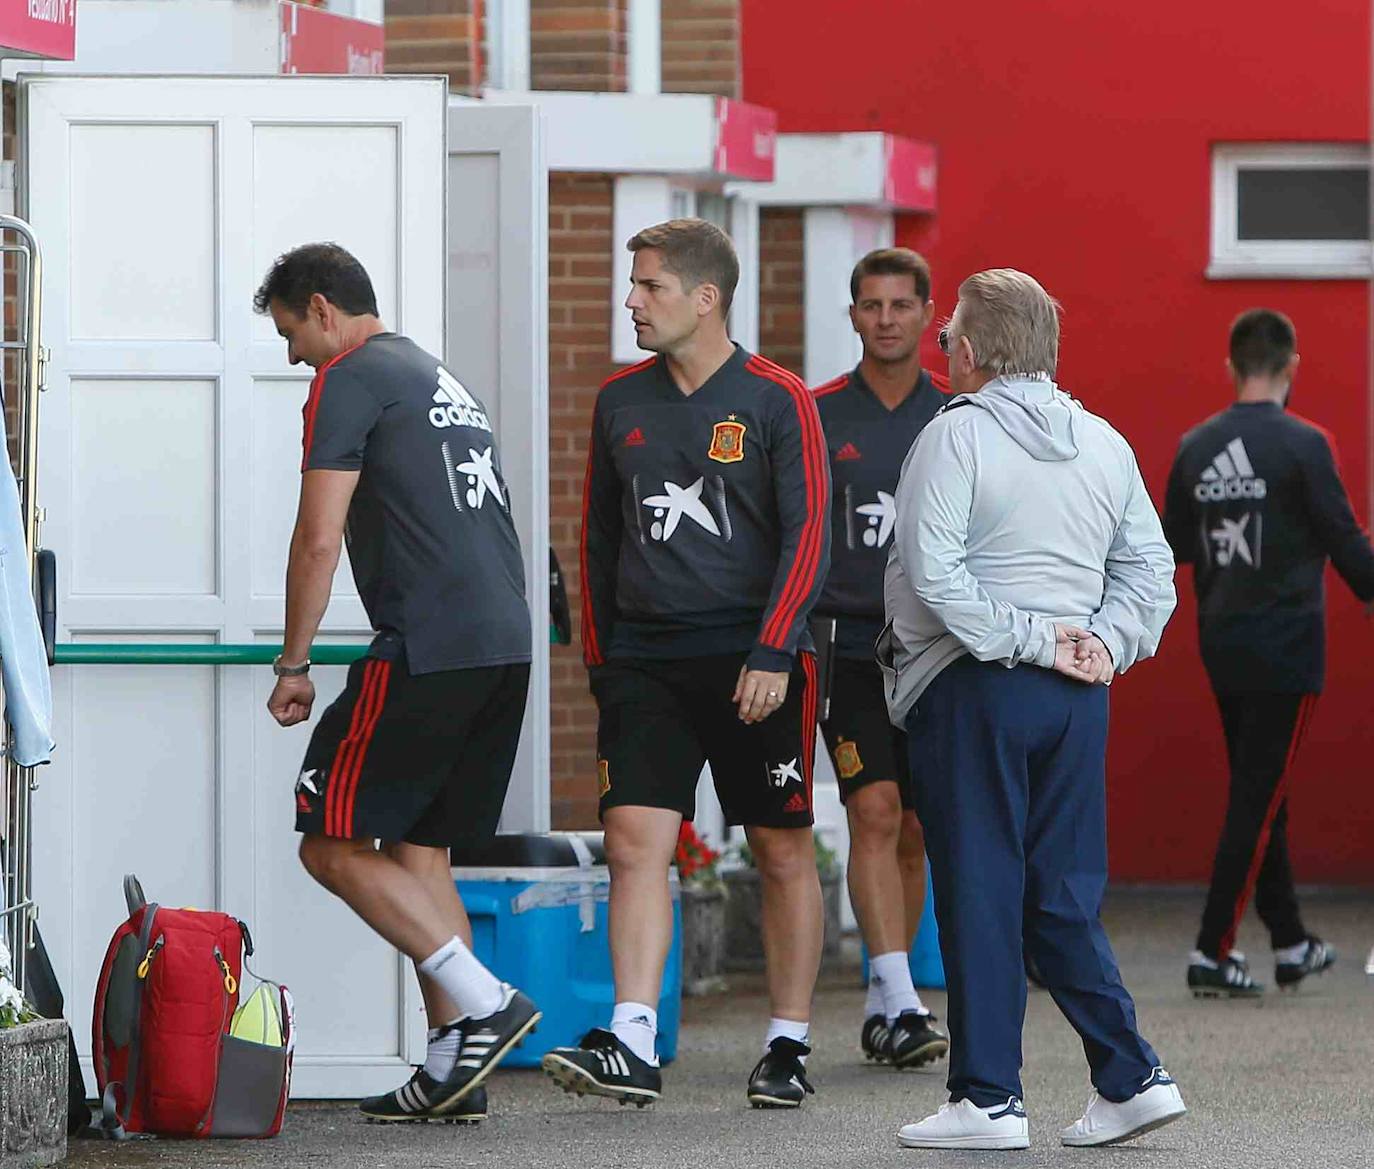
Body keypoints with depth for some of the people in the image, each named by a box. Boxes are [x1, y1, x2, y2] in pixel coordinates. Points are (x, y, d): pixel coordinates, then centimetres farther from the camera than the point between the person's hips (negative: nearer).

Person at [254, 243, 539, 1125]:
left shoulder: (351, 381, -3)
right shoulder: (442, 382, 25)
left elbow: (319, 539, -9)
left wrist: (293, 666, -2)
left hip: (428, 647, -9)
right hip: (506, 646, 9)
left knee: (334, 843, -3)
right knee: (417, 851, 13)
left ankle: (486, 1004, -11)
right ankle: (453, 1070, 7)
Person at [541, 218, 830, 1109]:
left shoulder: (777, 401, -4)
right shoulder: (622, 401, 10)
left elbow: (808, 536, -7)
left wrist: (772, 652, -15)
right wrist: (599, 657, 15)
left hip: (752, 662, -3)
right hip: (644, 659, 4)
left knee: (783, 852, 4)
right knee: (636, 843, -9)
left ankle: (790, 1048, 13)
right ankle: (632, 1048, -14)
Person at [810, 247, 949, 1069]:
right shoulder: (816, 417, 2)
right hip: (849, 650, -2)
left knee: (914, 832, 8)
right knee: (875, 812, -15)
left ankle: (884, 1004, 21)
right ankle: (900, 1005, -19)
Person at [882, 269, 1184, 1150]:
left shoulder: (956, 434, -7)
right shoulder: (1104, 443, 12)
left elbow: (934, 571, -17)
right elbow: (1150, 571, 12)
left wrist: (1026, 641, -14)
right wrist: (1102, 644, 2)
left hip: (976, 685, -6)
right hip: (1078, 696, 6)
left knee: (979, 893, -1)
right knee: (1065, 898, 12)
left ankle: (989, 1099, 1)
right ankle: (1133, 1075, 5)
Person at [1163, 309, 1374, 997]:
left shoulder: (1195, 448, 4)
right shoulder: (1301, 445, -13)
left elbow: (1173, 548, 12)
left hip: (1222, 647, 6)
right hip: (1285, 646, -6)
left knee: (1261, 793, 16)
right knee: (1257, 799, -3)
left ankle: (1291, 945, 24)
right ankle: (1212, 953, -7)